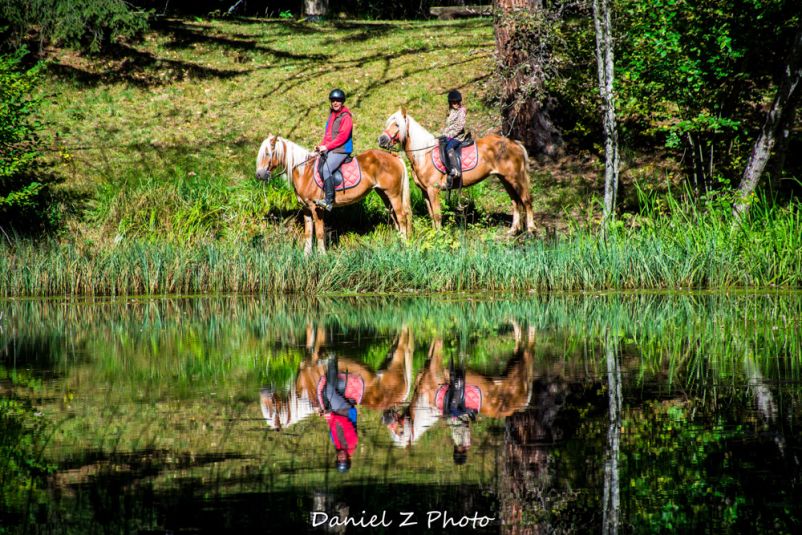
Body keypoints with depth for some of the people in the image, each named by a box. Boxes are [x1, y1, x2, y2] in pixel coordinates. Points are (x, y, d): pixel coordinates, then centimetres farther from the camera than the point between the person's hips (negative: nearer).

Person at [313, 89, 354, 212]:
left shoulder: (346, 117, -9)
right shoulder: (332, 115, 19)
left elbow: (342, 137, -16)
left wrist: (327, 147, -17)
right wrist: (321, 146, 9)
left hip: (341, 150, -9)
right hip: (329, 150, 9)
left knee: (326, 169, -27)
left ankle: (329, 201, -29)